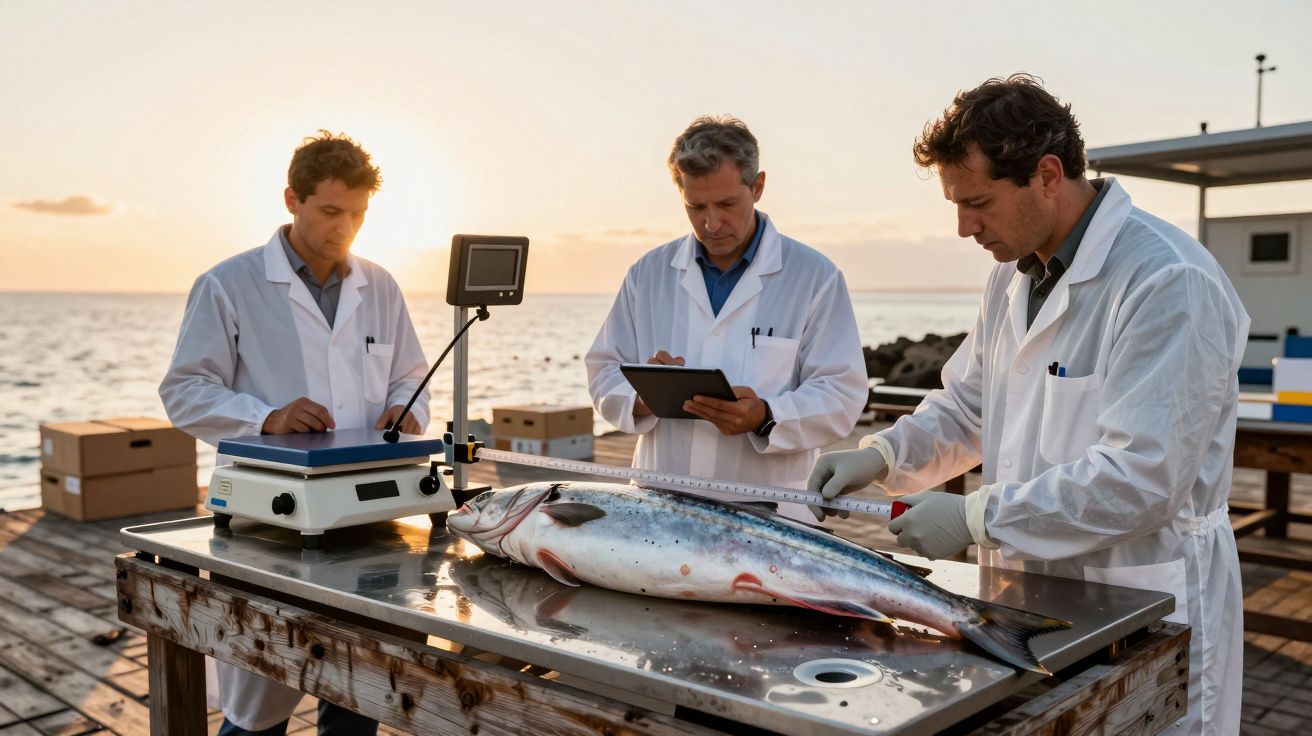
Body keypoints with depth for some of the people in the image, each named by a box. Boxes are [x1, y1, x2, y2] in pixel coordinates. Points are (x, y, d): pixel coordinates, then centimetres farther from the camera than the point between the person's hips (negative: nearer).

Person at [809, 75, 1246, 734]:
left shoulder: (1169, 284, -21)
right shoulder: (1013, 275, 7)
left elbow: (1139, 479, -26)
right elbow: (967, 405, 16)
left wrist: (976, 517, -22)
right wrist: (882, 455, -2)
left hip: (1141, 616, -7)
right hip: (1026, 603, 8)